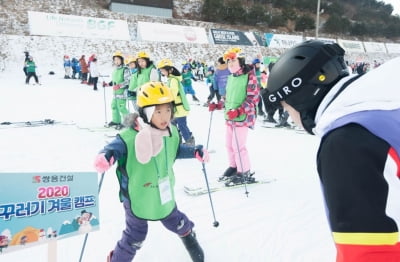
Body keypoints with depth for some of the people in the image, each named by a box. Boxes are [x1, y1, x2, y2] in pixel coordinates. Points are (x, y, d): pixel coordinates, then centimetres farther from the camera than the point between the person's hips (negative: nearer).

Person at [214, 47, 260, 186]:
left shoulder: (249, 75, -11)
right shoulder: (231, 77, 13)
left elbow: (253, 98, -15)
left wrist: (238, 111, -24)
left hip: (243, 117, -7)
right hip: (230, 117, 8)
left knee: (238, 145, -8)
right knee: (229, 144, 12)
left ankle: (244, 173, 6)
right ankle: (234, 166, 30)